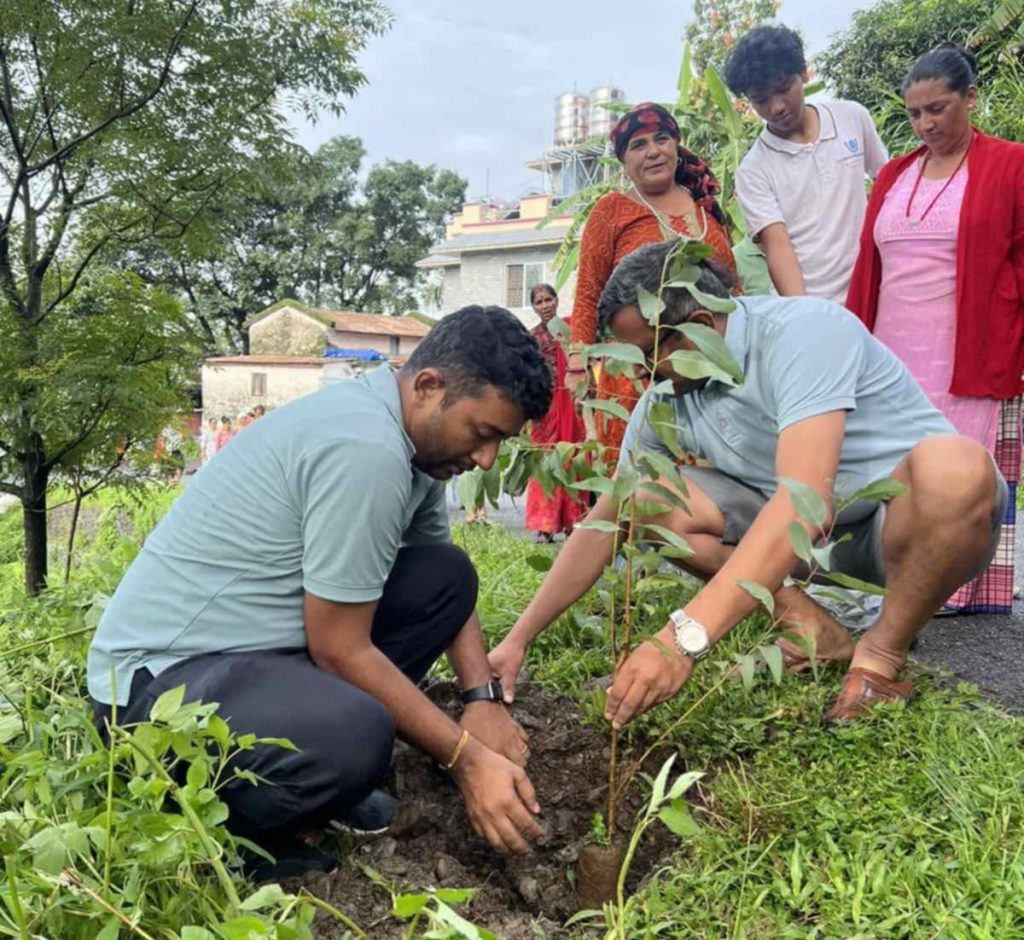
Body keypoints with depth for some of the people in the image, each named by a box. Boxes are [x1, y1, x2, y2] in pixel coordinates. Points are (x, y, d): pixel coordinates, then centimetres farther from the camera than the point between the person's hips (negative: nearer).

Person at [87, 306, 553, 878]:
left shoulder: (413, 435, 4)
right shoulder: (366, 449, -26)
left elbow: (447, 588, 14)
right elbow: (340, 650, -21)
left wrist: (485, 697, 1)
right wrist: (466, 757, -14)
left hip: (258, 639, 10)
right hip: (166, 672, -9)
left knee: (446, 576, 4)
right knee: (356, 735, -36)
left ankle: (320, 760, 7)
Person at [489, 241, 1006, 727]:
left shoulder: (802, 330, -27)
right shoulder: (666, 397, -6)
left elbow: (803, 501, -40)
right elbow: (606, 522, -2)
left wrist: (684, 638, -47)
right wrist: (518, 640, -5)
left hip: (917, 522, -5)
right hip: (811, 539, 5)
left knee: (952, 467, -39)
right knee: (644, 500, -11)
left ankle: (882, 654, -14)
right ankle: (804, 622, -7)